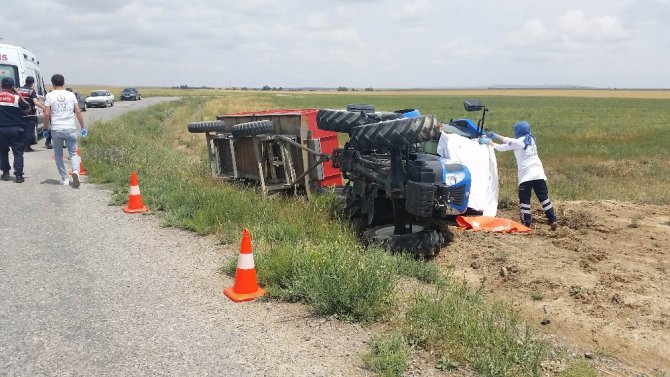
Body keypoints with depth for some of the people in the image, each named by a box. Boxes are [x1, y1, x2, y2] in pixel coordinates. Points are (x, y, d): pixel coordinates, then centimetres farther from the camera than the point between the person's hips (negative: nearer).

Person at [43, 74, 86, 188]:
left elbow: (46, 114, -4)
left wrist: (46, 128, 7)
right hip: (70, 129, 1)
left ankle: (64, 178, 13)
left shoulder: (50, 95, 0)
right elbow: (78, 112, 2)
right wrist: (83, 127, 9)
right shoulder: (71, 95, 5)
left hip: (56, 129, -1)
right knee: (73, 153, 8)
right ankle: (75, 171, -19)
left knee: (58, 155, 12)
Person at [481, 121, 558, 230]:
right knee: (544, 197, 5)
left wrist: (488, 142, 13)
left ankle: (526, 223, -2)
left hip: (526, 174, -7)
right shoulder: (531, 139, 15)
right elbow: (509, 140, 23)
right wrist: (495, 135, 26)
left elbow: (501, 147, 1)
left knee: (524, 199, 0)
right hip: (539, 173, 7)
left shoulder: (518, 142, -7)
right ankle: (553, 220, 1)